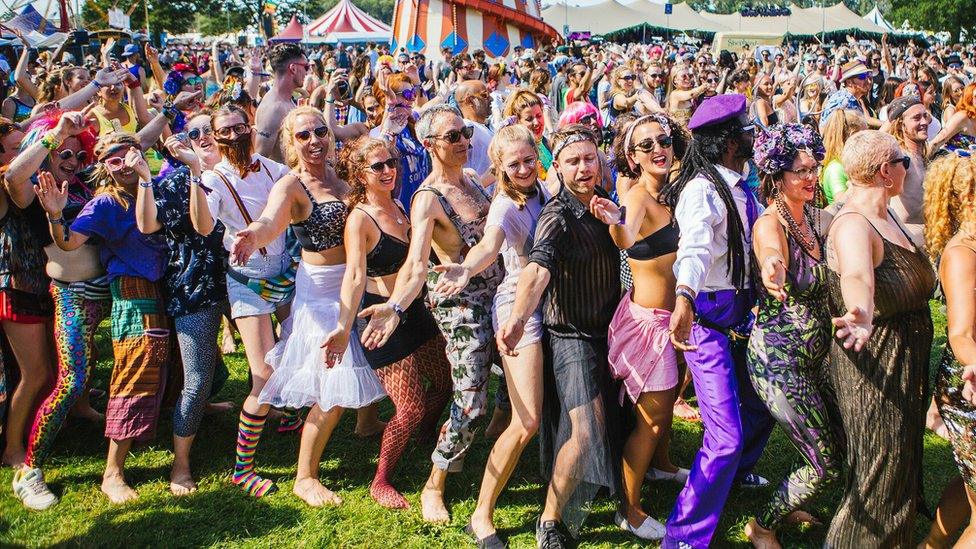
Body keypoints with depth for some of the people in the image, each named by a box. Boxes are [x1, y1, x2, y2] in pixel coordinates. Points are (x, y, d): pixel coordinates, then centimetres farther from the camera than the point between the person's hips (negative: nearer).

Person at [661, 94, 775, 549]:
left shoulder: (741, 186, 8)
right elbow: (695, 246, -41)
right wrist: (684, 298, -58)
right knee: (727, 436, -14)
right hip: (708, 318, -9)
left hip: (742, 311, 9)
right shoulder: (702, 190, -21)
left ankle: (737, 473, 55)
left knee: (762, 403, 26)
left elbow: (762, 232, 24)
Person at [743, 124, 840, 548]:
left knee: (842, 442, 17)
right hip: (778, 357, -8)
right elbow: (773, 259, -44)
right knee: (827, 465, -1)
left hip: (816, 354, 8)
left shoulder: (817, 218, 5)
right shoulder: (770, 224, -21)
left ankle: (788, 505, 41)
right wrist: (772, 272, -65)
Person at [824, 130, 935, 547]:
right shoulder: (853, 223, -27)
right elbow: (856, 275, -51)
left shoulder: (887, 216, 3)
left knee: (900, 466, 25)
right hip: (874, 364, -10)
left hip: (906, 363, 10)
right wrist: (863, 313, -67)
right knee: (879, 477, 0)